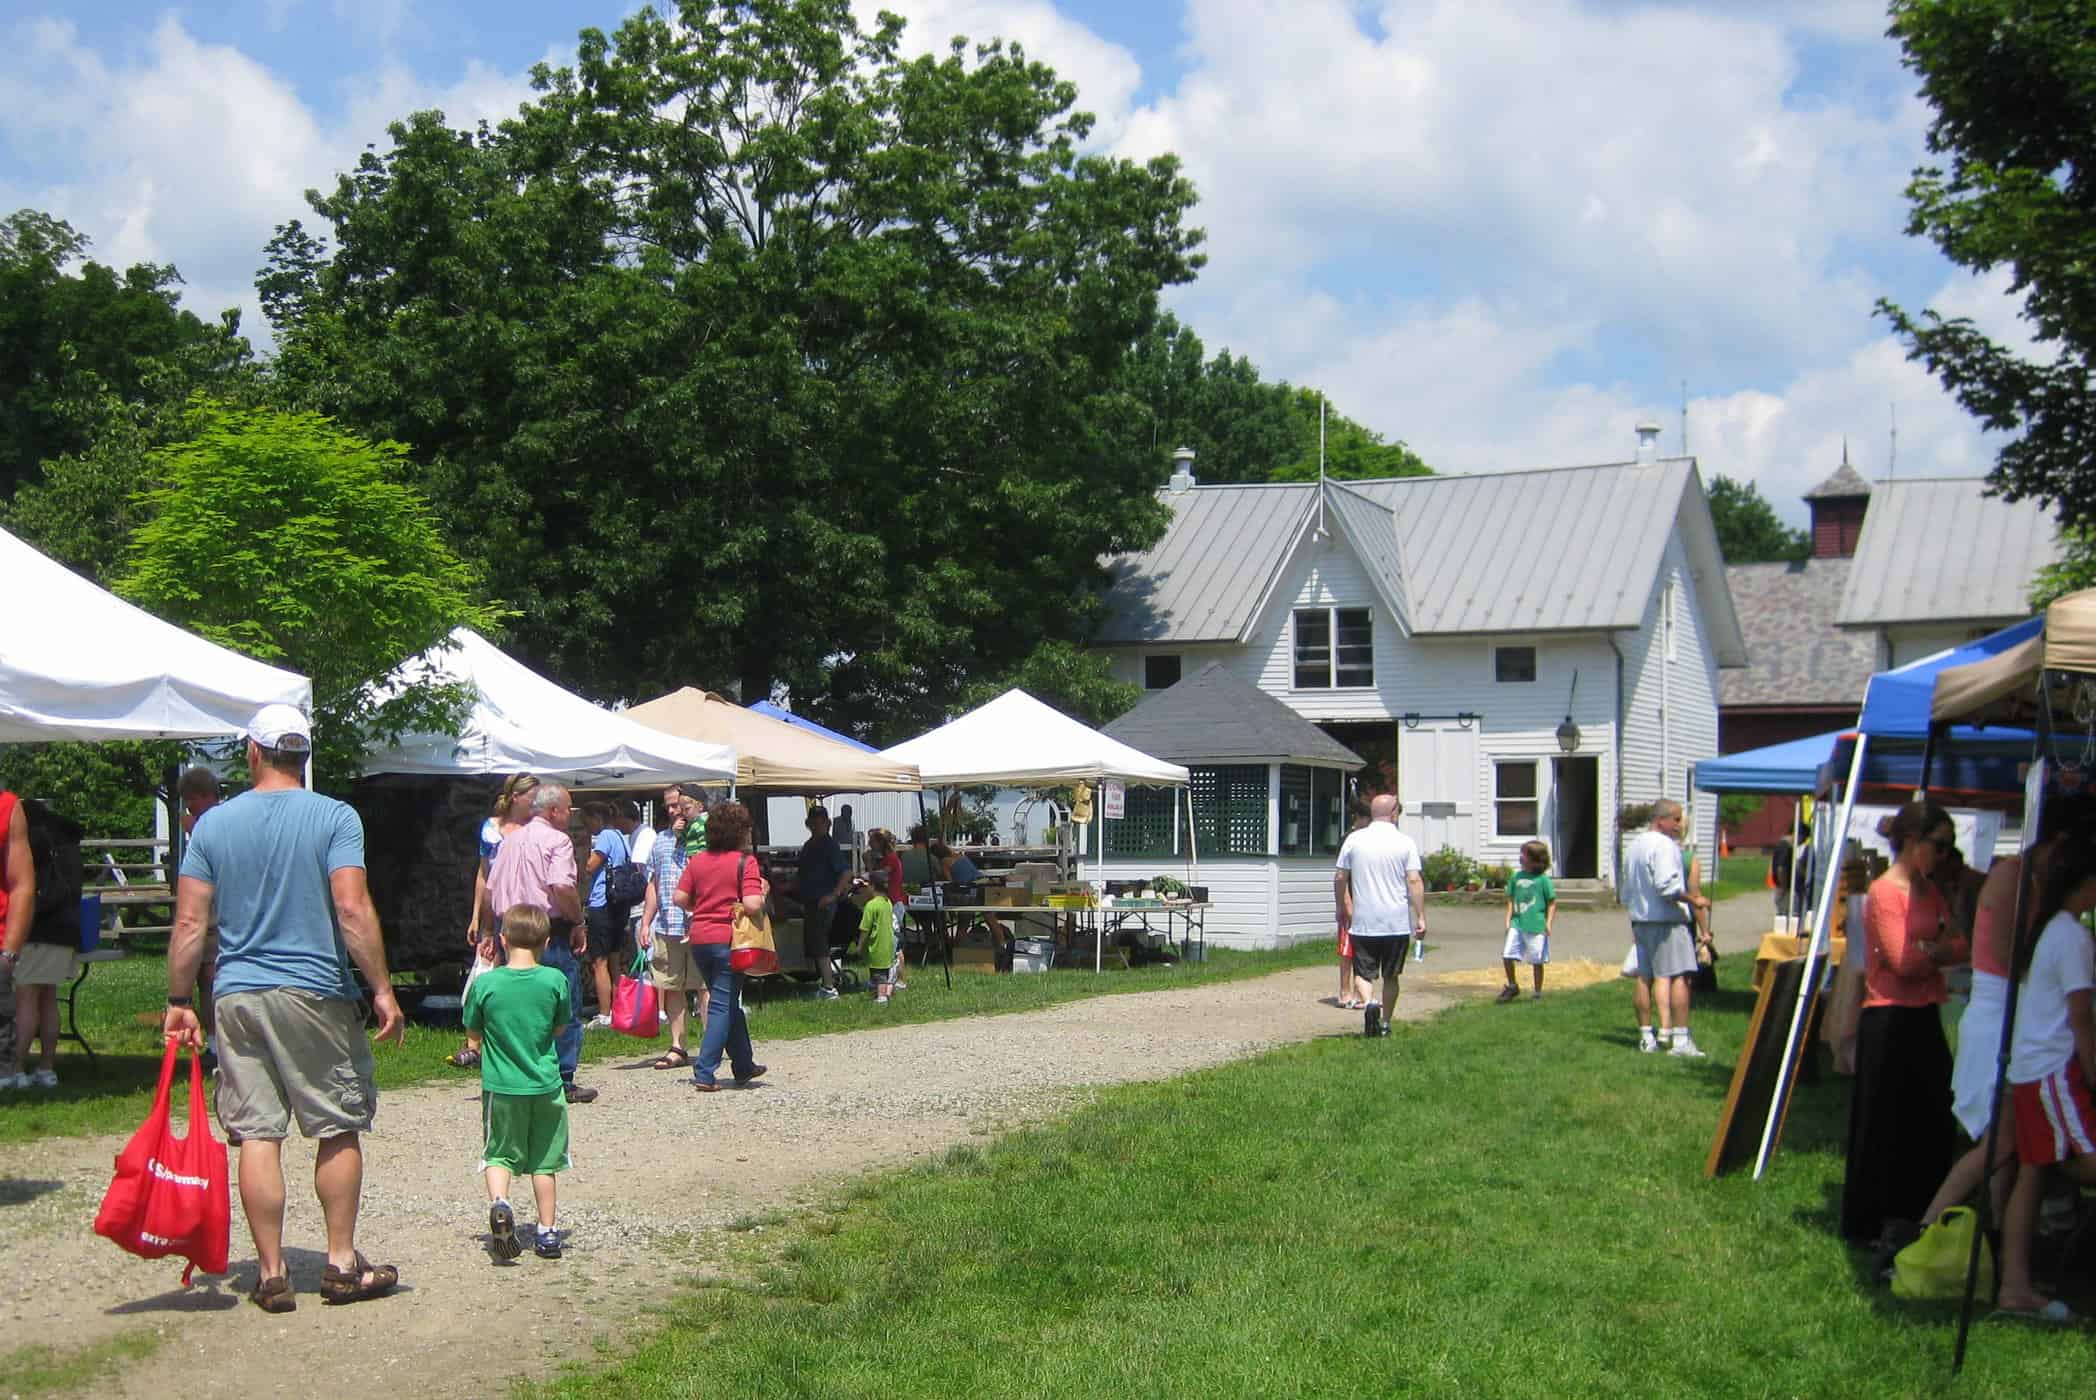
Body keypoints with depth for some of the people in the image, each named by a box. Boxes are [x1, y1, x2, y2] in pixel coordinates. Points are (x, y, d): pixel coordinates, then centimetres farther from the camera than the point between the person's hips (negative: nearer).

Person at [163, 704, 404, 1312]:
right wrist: (382, 990, -9)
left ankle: (271, 1274, 9)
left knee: (257, 1134, 5)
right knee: (338, 1129, 9)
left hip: (237, 997, 3)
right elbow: (352, 909, -13)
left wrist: (179, 1001, 10)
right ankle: (342, 1263, 13)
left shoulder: (214, 823, 5)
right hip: (316, 996, -3)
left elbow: (189, 923, 2)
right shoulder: (334, 818, -5)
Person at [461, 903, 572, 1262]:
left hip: (501, 1086, -1)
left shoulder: (485, 983, -11)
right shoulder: (555, 980, -8)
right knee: (544, 1161, 12)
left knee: (499, 1154, 11)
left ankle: (498, 1202, -17)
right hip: (545, 1084, 1)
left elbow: (473, 1029, 1)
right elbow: (559, 1028, 5)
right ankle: (547, 1233, 15)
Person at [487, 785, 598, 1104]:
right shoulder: (557, 840, -9)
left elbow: (490, 891, 16)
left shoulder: (510, 840, 15)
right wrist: (579, 923, -11)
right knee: (564, 1011, 1)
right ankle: (564, 1083, 2)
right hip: (551, 932, -7)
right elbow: (560, 887, -23)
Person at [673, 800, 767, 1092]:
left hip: (699, 938, 6)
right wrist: (763, 891, 1)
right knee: (723, 1005, 0)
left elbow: (680, 898, 4)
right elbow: (752, 904, -19)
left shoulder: (697, 861, 7)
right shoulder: (744, 861, -9)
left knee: (728, 1002, 18)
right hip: (728, 938, -6)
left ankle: (744, 1066, 29)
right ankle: (704, 1073, -8)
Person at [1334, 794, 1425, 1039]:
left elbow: (1339, 878, 4)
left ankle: (1368, 1003, -22)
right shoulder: (1405, 843, -3)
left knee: (1363, 972, 4)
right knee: (1391, 976, 13)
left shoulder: (1354, 839, 1)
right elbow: (1415, 881, -8)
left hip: (1363, 923, 0)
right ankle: (1385, 1023, 18)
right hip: (1397, 924, 0)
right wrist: (1421, 917, -5)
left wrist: (1342, 909, 18)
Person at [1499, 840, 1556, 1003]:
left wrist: (1548, 923, -7)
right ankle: (1512, 986, 17)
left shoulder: (1543, 879, -4)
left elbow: (1552, 902, 0)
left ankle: (1538, 992, 19)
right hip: (1517, 924, 4)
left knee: (1537, 961, 5)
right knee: (1507, 955, -4)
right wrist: (1508, 920, 8)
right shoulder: (1516, 877, 8)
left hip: (1536, 926, -4)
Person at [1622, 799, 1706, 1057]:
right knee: (1679, 977, -9)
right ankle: (1679, 1039, -13)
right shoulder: (1665, 845, -13)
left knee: (1643, 977, 11)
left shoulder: (1634, 846, 16)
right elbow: (1666, 885, -24)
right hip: (1668, 920, -9)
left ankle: (1646, 1036, 16)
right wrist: (1692, 899, -16)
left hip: (1640, 919, 9)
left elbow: (1626, 892, 21)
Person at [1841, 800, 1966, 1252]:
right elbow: (1904, 962, -17)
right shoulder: (1885, 891, -12)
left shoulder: (1931, 892, 13)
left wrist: (1927, 951, -11)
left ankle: (1913, 1216, 21)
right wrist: (1941, 949, -3)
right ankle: (1872, 1223, 12)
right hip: (1889, 1019, -8)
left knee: (1933, 1121, 10)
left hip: (1925, 1016, 8)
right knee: (1885, 1126, 1)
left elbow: (1961, 947, 7)